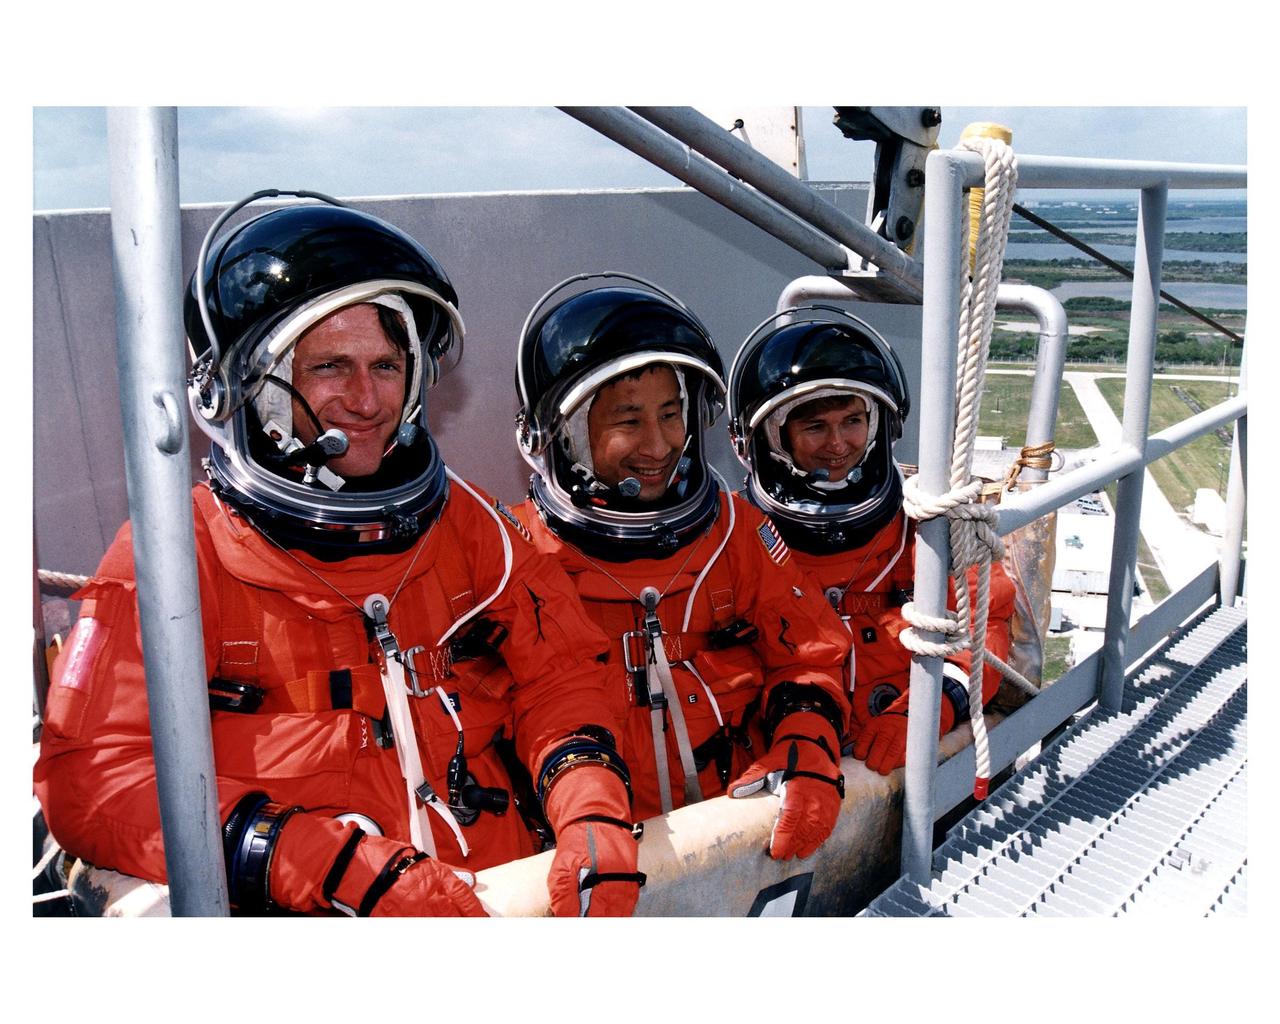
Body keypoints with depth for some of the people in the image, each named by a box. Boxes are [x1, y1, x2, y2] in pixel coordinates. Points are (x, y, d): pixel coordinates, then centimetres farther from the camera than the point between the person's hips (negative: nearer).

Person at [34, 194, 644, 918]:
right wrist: (347, 869, -18)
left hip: (509, 894, 3)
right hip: (299, 917, -3)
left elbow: (556, 677, 9)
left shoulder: (466, 523, 11)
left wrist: (592, 814, -12)